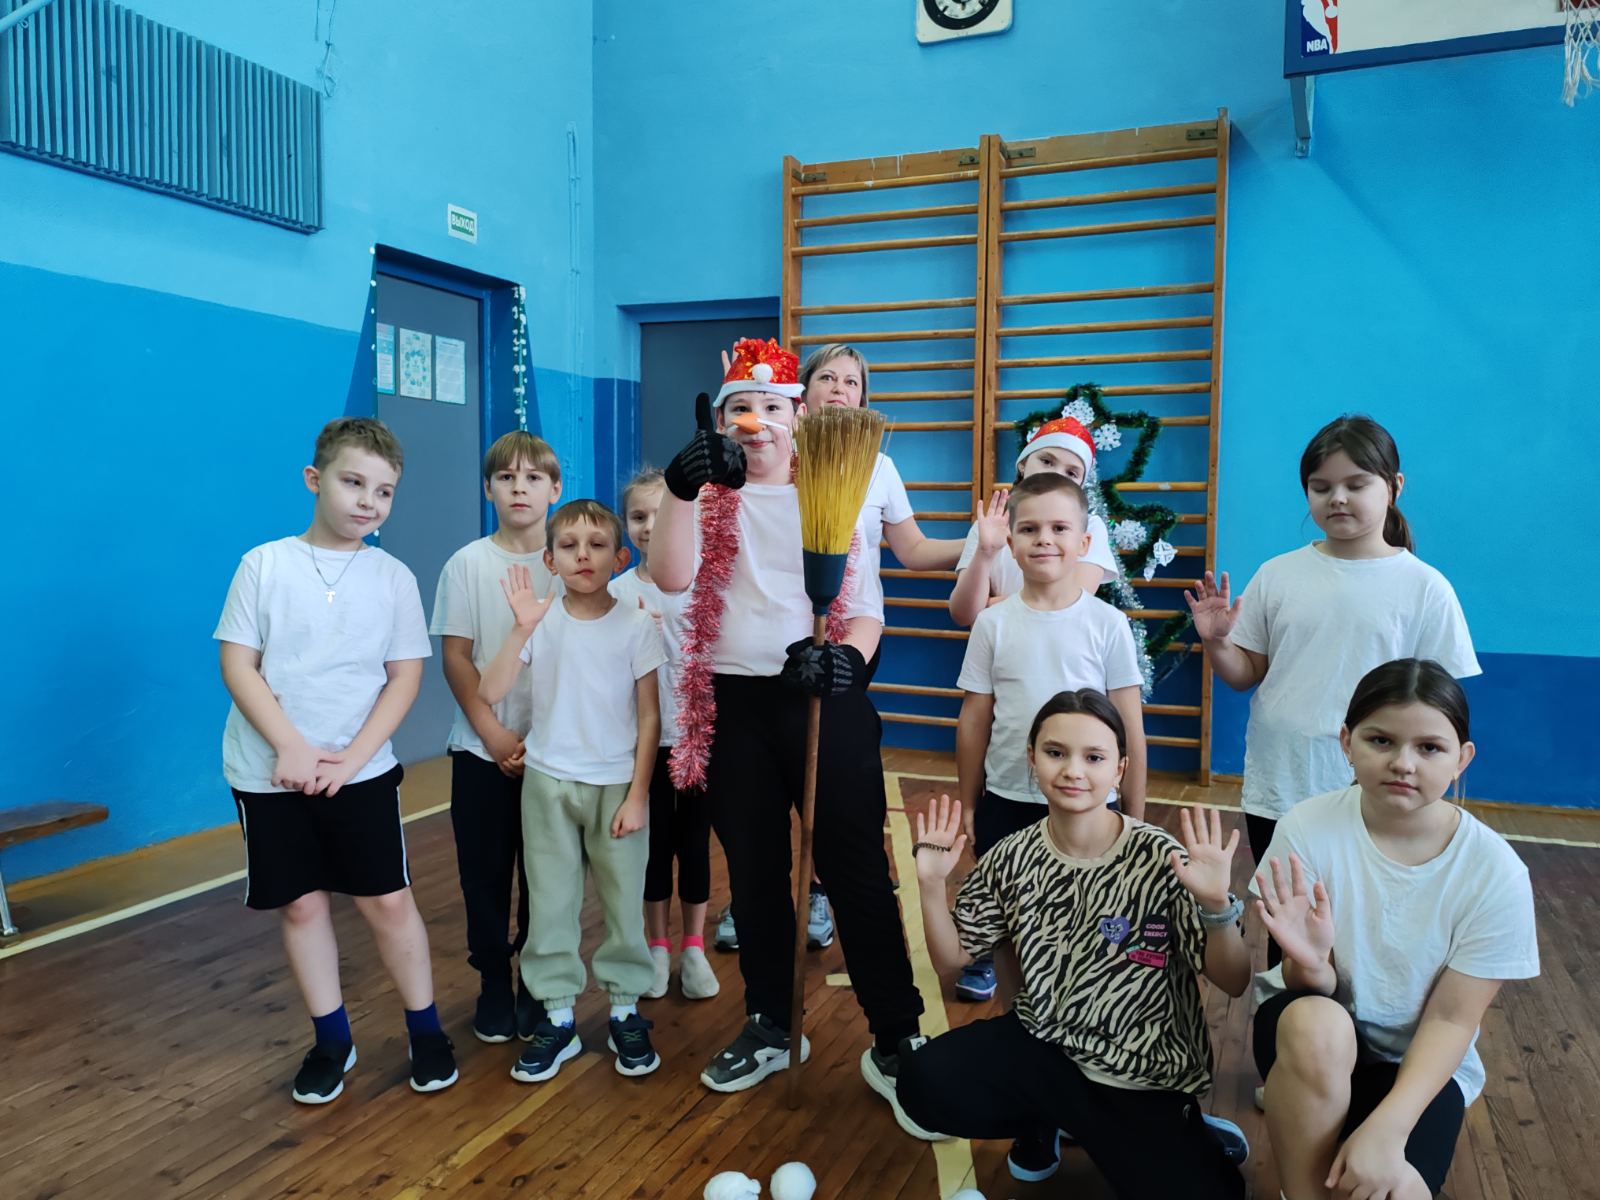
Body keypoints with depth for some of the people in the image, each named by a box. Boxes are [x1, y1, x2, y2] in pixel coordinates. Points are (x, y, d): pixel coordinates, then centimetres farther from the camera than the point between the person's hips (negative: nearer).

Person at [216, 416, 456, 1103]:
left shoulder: (393, 577, 0)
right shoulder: (264, 564, -2)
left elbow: (404, 677, -1)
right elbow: (237, 665, -5)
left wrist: (350, 758, -11)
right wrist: (292, 748, -15)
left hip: (362, 770, 0)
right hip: (271, 771, 0)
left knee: (388, 899, 2)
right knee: (301, 903, 8)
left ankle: (425, 1030, 19)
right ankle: (331, 1040, 25)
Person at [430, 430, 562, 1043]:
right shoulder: (468, 564, -1)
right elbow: (456, 657, -2)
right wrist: (494, 733, -10)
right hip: (482, 749, 0)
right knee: (485, 872, 7)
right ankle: (493, 983, 24)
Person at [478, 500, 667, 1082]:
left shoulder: (636, 625, -8)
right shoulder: (540, 620, -6)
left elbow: (649, 717, -4)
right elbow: (490, 692, -15)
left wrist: (637, 795, -7)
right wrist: (522, 628, -26)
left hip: (617, 784, -1)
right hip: (548, 782, 1)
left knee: (623, 901, 8)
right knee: (550, 904, 9)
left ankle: (625, 1012, 26)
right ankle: (558, 1018, 23)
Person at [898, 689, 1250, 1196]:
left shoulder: (1160, 860, -16)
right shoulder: (1013, 857, -5)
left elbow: (1234, 983, -12)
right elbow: (952, 959, 4)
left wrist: (1215, 904, -30)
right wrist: (931, 884, -12)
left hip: (1142, 1079, -3)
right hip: (1041, 1043, 3)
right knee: (922, 1082, -17)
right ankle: (1044, 1123, 13)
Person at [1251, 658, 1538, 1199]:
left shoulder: (1495, 871, -15)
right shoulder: (1308, 828, -17)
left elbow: (1451, 1020, -11)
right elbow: (1311, 988, -12)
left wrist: (1387, 1128, -24)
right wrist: (1309, 966, -37)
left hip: (1418, 1060, 0)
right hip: (1311, 1033, 0)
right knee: (1314, 1025, -35)